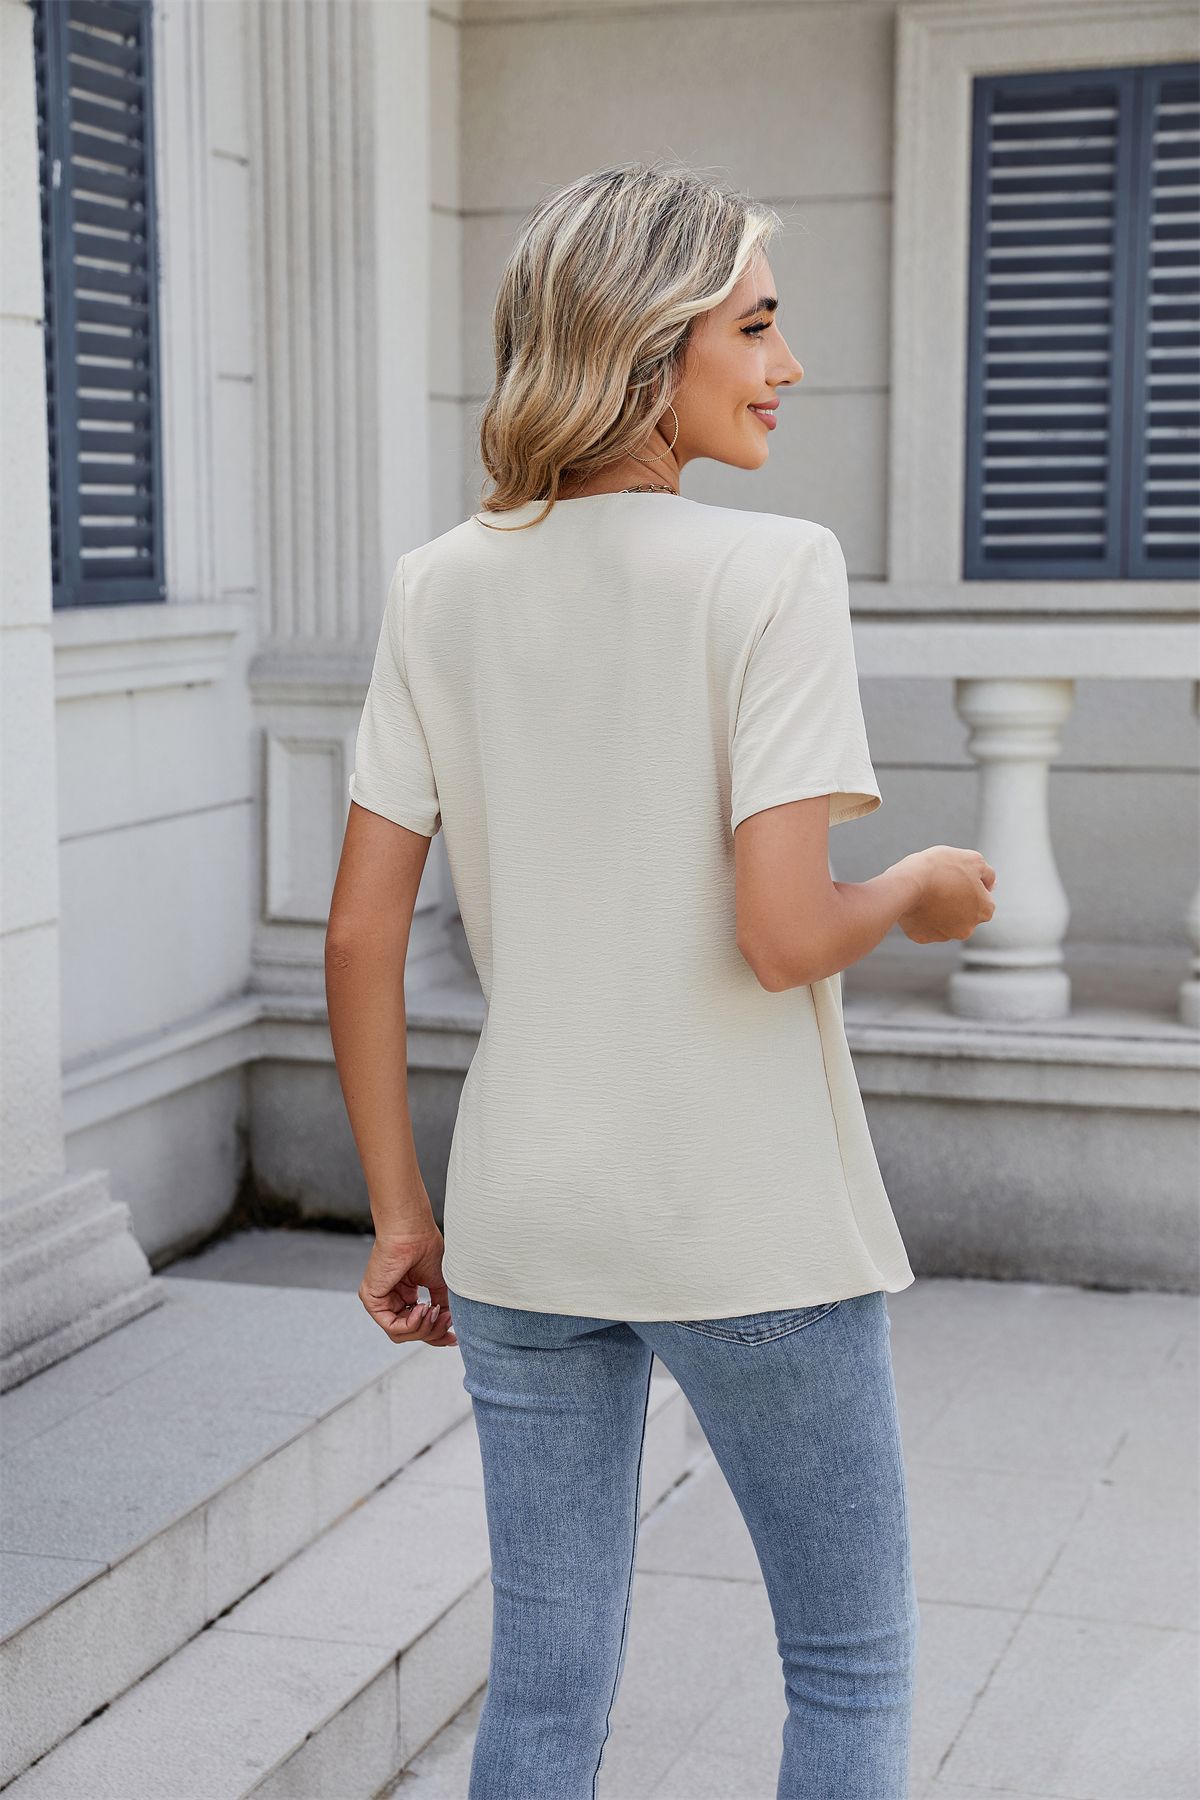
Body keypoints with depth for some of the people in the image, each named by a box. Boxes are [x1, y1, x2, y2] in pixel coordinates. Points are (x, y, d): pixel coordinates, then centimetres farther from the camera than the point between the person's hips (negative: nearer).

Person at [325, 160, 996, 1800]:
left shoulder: (440, 588, 2)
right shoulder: (773, 572, -13)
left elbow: (360, 934, 1)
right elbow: (780, 935, -21)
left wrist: (400, 1213, 9)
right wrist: (917, 896, 1)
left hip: (523, 1225, 5)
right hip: (750, 1224, -5)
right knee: (852, 1663, 16)